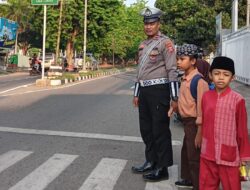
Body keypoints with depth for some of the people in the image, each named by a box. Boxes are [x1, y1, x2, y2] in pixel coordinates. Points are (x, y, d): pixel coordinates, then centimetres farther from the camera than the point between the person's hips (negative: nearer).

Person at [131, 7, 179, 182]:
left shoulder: (165, 42, -8)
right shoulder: (143, 45, 17)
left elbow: (172, 71, -12)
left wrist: (174, 97, -16)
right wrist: (136, 93, 20)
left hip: (159, 89, -8)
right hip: (144, 90, 8)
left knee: (160, 129, -1)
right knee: (146, 128, 15)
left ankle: (162, 168, 10)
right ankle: (151, 162, 30)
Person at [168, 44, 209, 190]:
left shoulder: (198, 81, -21)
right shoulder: (184, 79, 6)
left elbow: (201, 107, -23)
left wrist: (199, 133, -22)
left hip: (194, 123, -10)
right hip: (187, 122, 10)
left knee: (194, 157, 2)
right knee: (186, 152, 24)